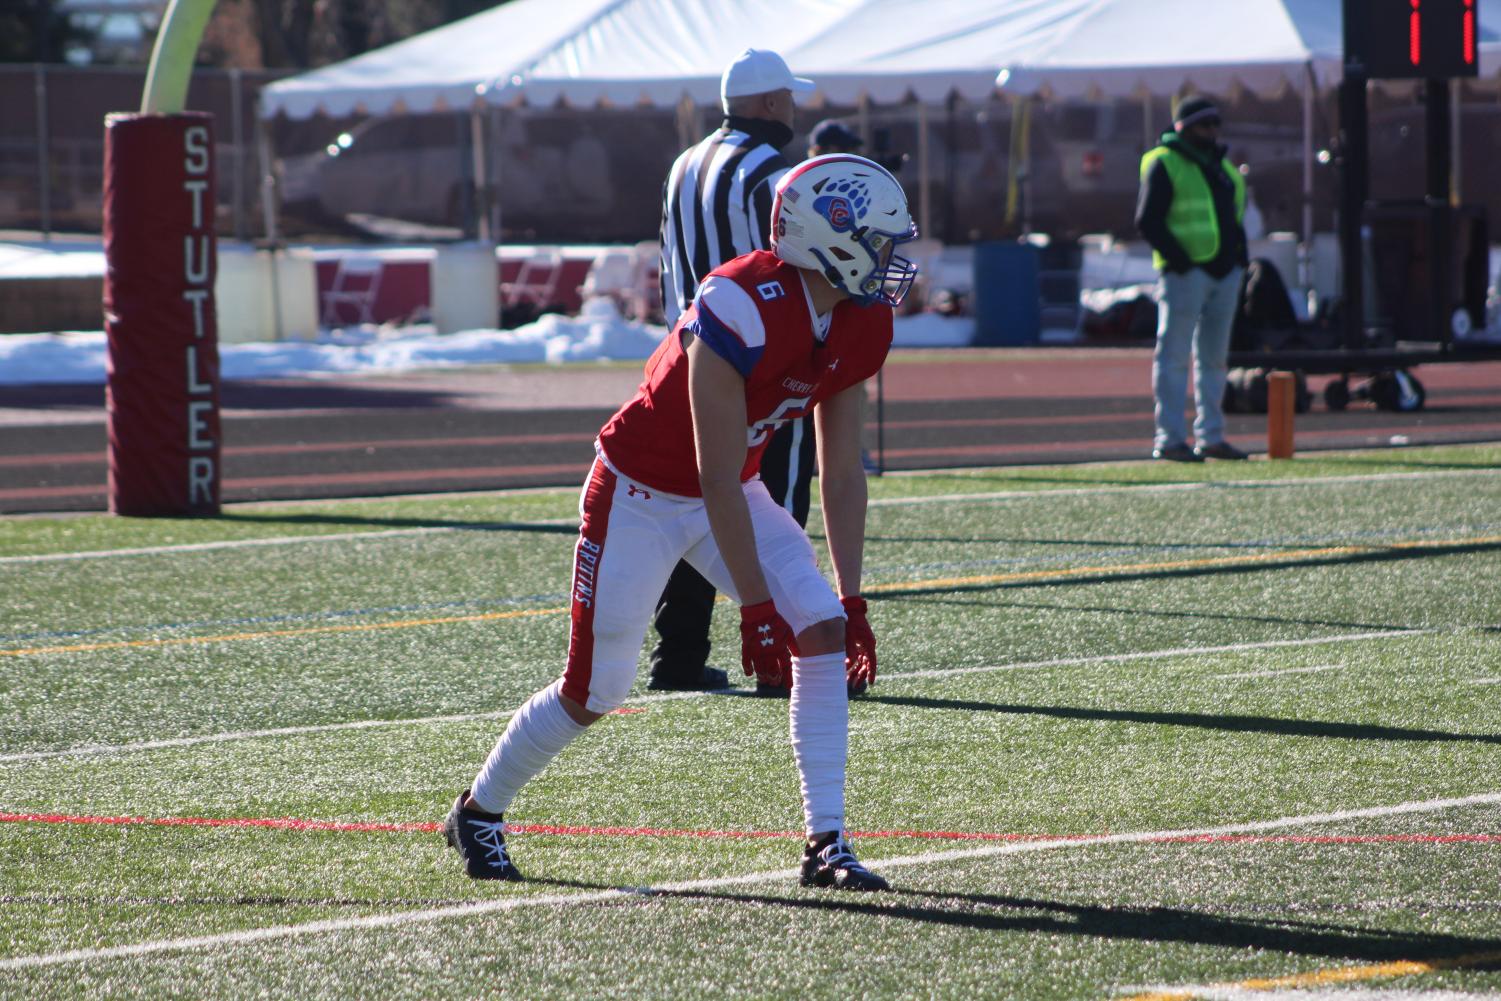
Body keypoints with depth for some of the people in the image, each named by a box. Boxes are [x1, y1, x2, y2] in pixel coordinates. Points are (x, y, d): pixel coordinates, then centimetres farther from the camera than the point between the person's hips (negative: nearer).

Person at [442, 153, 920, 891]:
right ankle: (479, 812, 23)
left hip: (729, 494, 7)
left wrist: (850, 597, -3)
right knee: (596, 688, -1)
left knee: (824, 633, -10)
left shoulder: (861, 324, -8)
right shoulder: (743, 311, -33)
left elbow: (842, 473, 0)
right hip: (642, 495, -7)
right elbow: (719, 479, -30)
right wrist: (755, 606, -28)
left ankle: (825, 843, -6)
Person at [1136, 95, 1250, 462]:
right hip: (1186, 272, -8)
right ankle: (1169, 439, -7)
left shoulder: (1221, 166, 19)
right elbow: (1147, 220, -11)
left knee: (1213, 356, 11)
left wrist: (1239, 251, 12)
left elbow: (1235, 212, 27)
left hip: (1225, 272, 8)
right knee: (1174, 355, -6)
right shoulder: (1164, 164, -6)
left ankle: (1210, 438, 16)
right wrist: (1178, 258, -18)